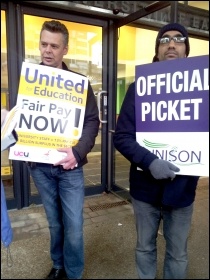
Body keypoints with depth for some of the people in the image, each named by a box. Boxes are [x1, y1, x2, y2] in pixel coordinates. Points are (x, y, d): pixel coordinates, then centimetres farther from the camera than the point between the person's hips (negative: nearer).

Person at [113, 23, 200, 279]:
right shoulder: (139, 88, -4)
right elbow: (121, 137, -9)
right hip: (145, 187, 0)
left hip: (182, 188, 1)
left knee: (177, 254, 19)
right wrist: (149, 161, -26)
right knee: (145, 247, 21)